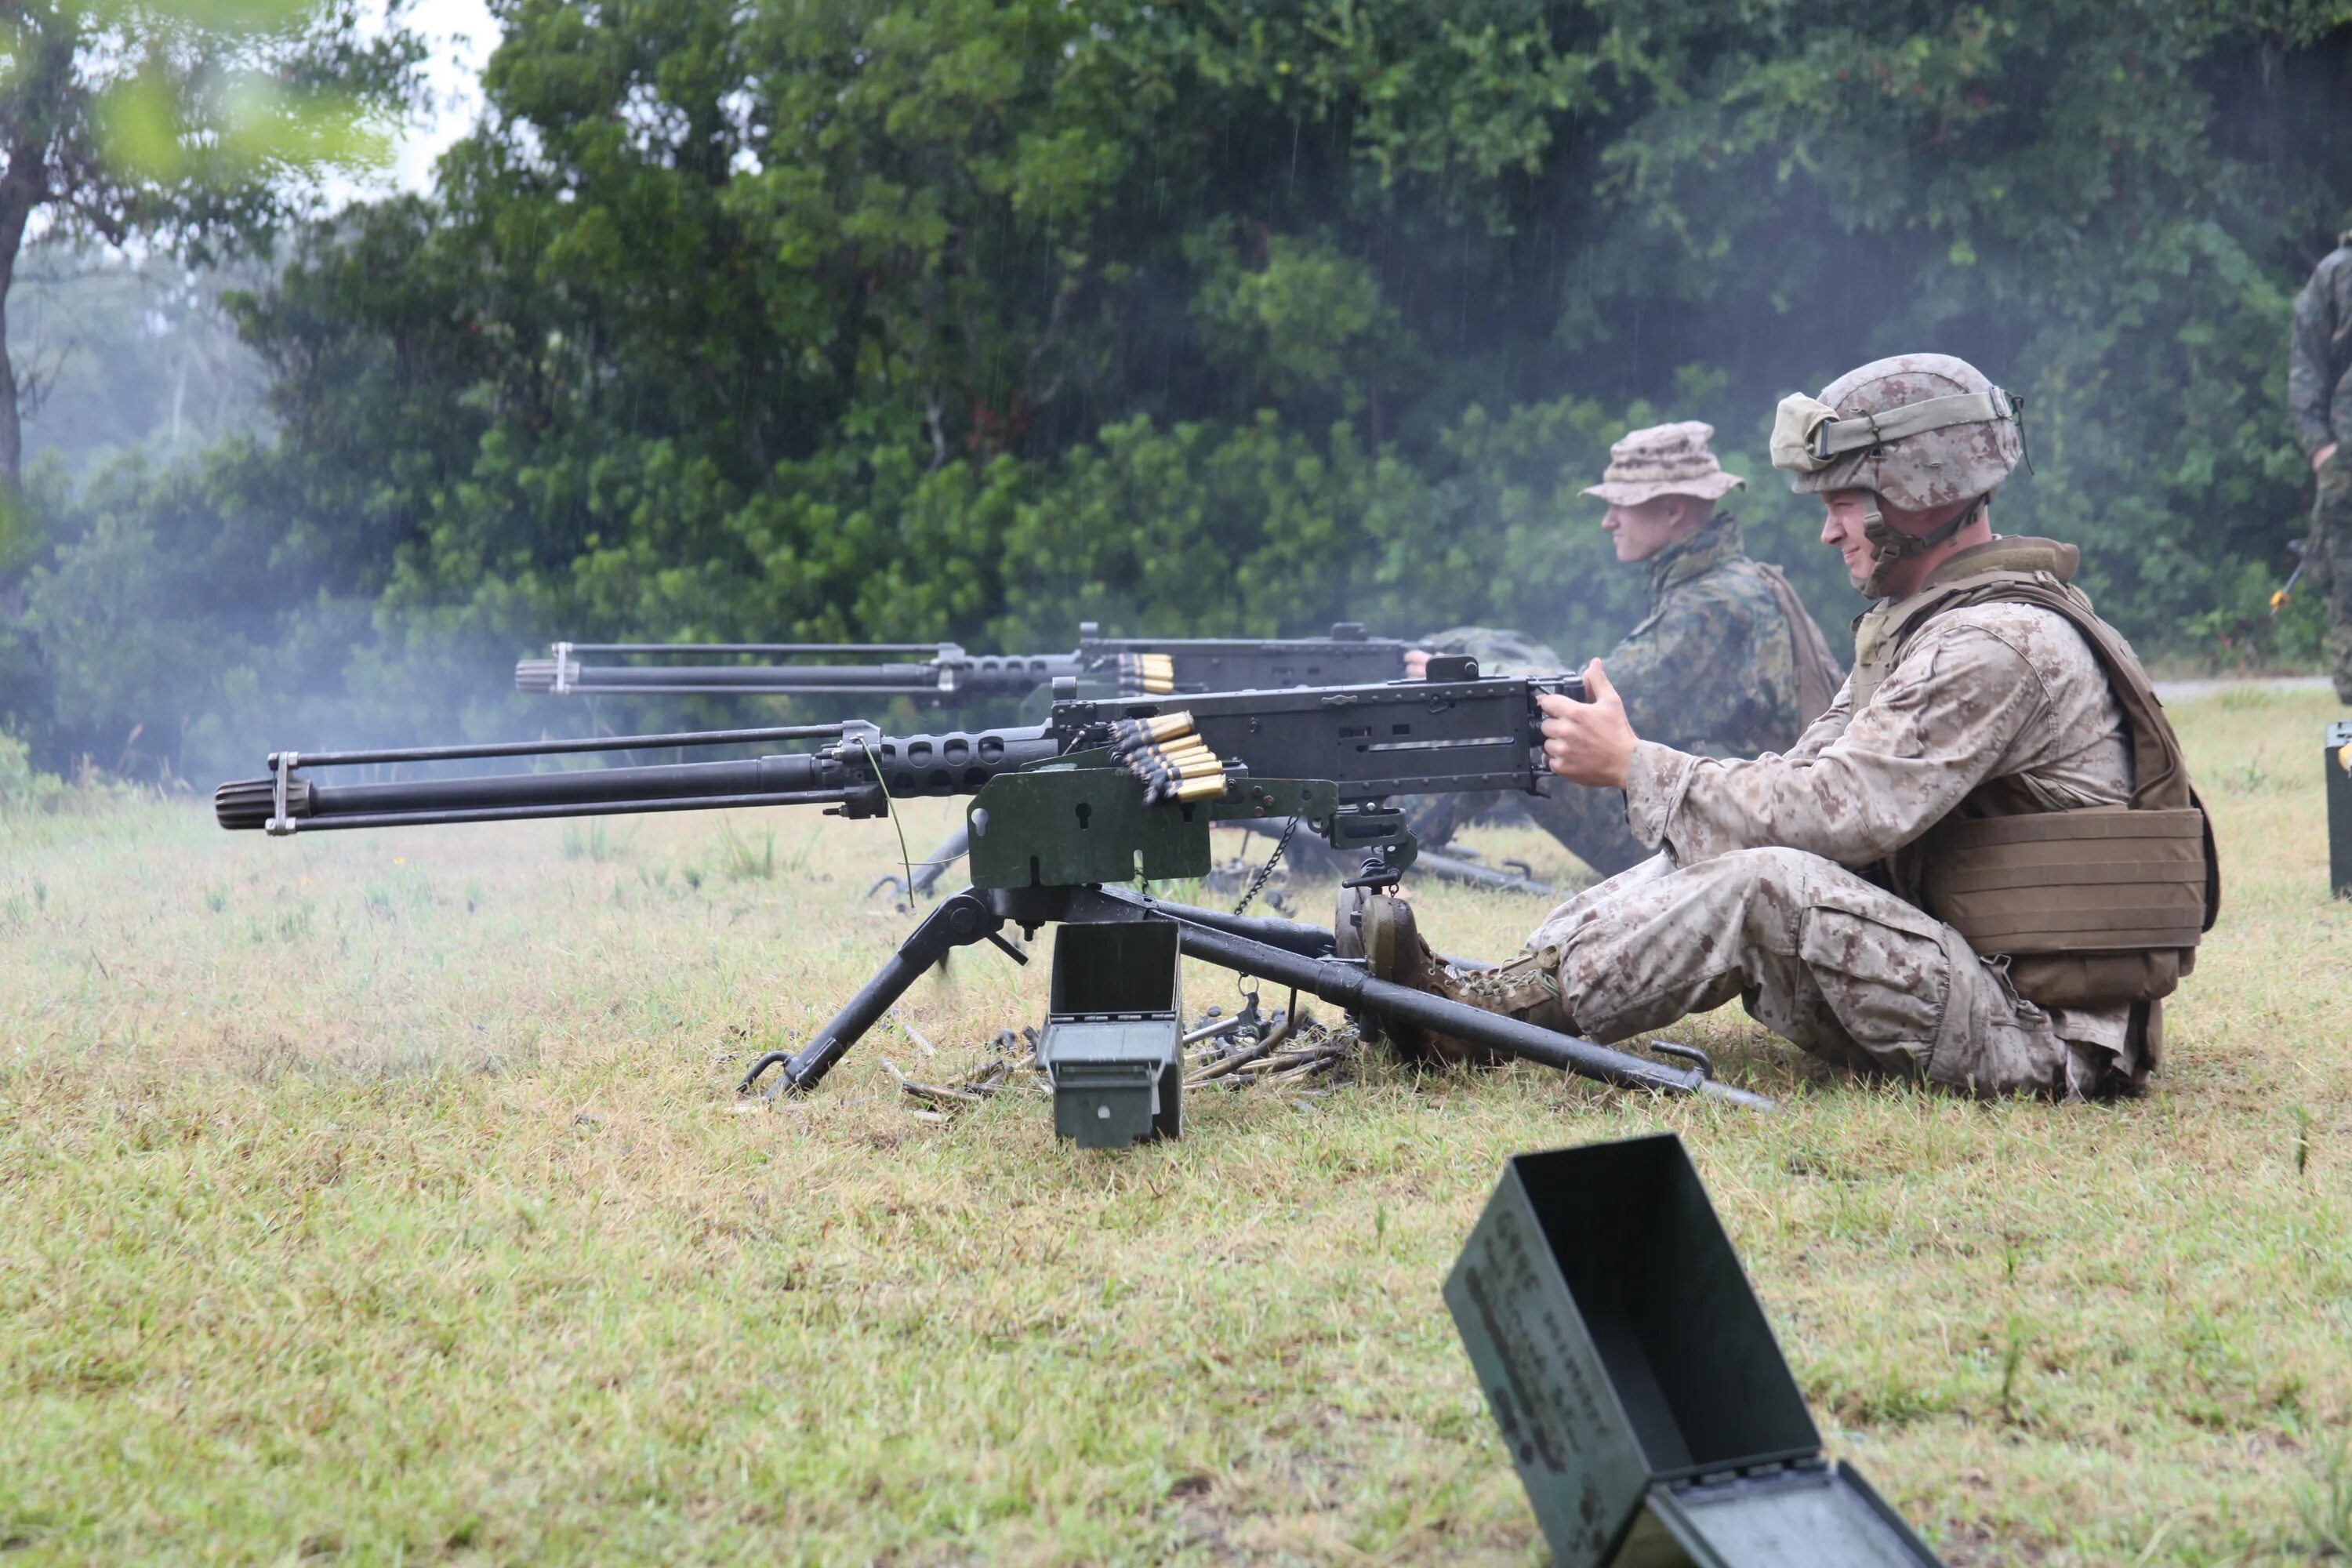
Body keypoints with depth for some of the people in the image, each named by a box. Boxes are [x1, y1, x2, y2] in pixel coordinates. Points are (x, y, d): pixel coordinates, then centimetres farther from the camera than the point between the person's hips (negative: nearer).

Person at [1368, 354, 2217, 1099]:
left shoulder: (1999, 643, -17)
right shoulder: (1928, 620, 16)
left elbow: (1836, 811, -22)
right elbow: (1804, 781, 11)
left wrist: (1632, 763, -14)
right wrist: (1632, 761, -3)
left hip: (2039, 1036, -10)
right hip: (1962, 975, 10)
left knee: (1765, 881, -25)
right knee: (1705, 854, 4)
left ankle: (1498, 1013, -16)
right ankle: (1488, 990, -4)